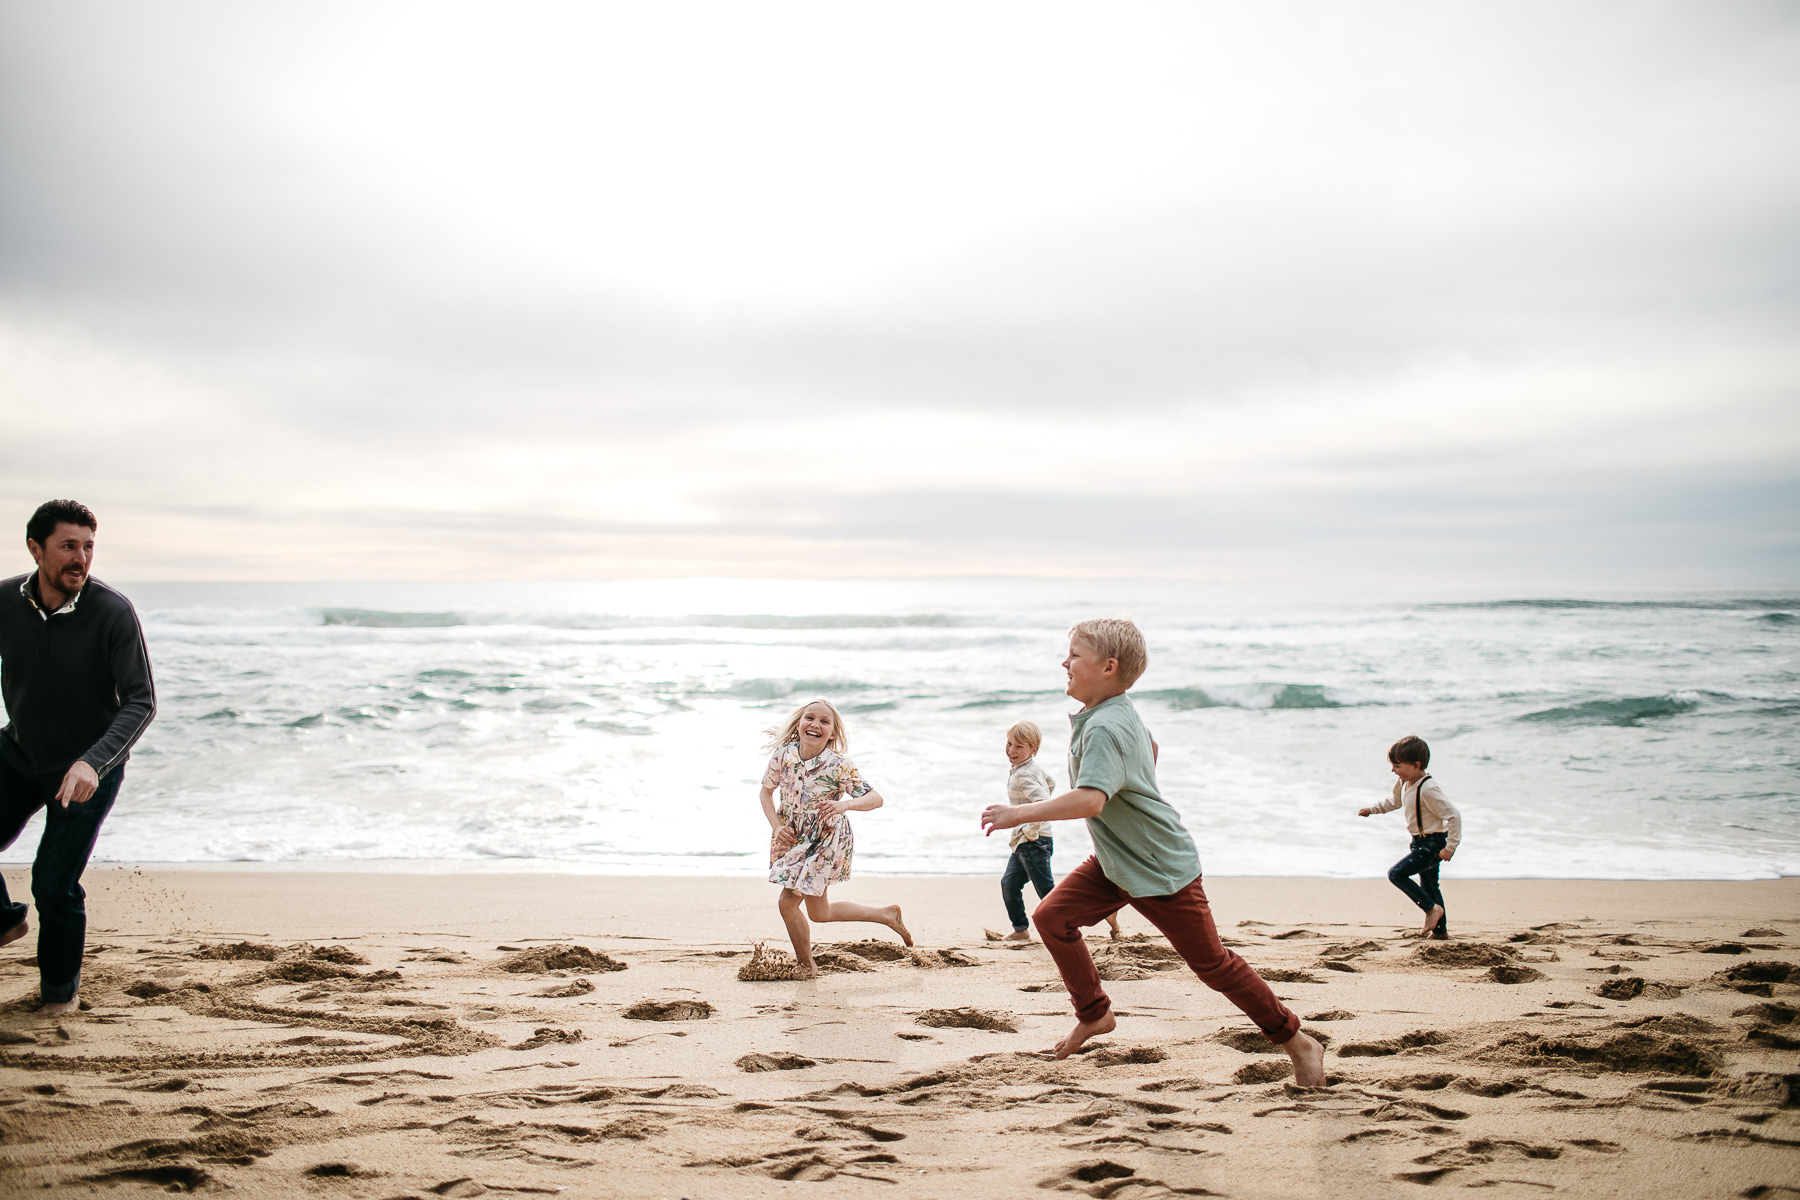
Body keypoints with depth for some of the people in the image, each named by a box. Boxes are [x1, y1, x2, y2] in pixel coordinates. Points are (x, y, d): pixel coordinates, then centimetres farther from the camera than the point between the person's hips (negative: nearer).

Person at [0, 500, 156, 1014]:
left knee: (54, 884, -5)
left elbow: (141, 702, -22)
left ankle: (61, 986, 22)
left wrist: (92, 762, -35)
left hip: (89, 771, -4)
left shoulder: (113, 614, -22)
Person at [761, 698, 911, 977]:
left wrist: (845, 804, -42)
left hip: (826, 839, -6)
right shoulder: (784, 753, -11)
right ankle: (887, 914, 34)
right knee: (819, 912, 15)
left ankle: (806, 966, 17)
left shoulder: (839, 765, -23)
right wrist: (776, 826, -9)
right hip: (793, 837, 6)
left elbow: (876, 798, -24)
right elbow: (766, 791, 4)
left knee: (788, 901, -8)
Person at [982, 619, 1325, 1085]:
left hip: (1163, 869, -9)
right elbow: (1150, 747, 23)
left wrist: (1018, 814, -41)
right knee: (1052, 916, -1)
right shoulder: (1118, 712, 2)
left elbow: (1090, 801, -42)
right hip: (1114, 860, 9)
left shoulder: (1105, 728, -28)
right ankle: (1094, 1014, 15)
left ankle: (1297, 1040, 18)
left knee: (1212, 963, 2)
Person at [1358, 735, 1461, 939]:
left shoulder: (1428, 790, -26)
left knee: (1396, 874, -16)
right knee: (1428, 885, 18)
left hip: (1433, 843, -10)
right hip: (1422, 843, 10)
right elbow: (1395, 801, 25)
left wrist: (1450, 847, -26)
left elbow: (1453, 815, -26)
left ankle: (1431, 908, -8)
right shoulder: (1404, 783, 2)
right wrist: (1372, 809, 19)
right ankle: (1440, 931, 29)